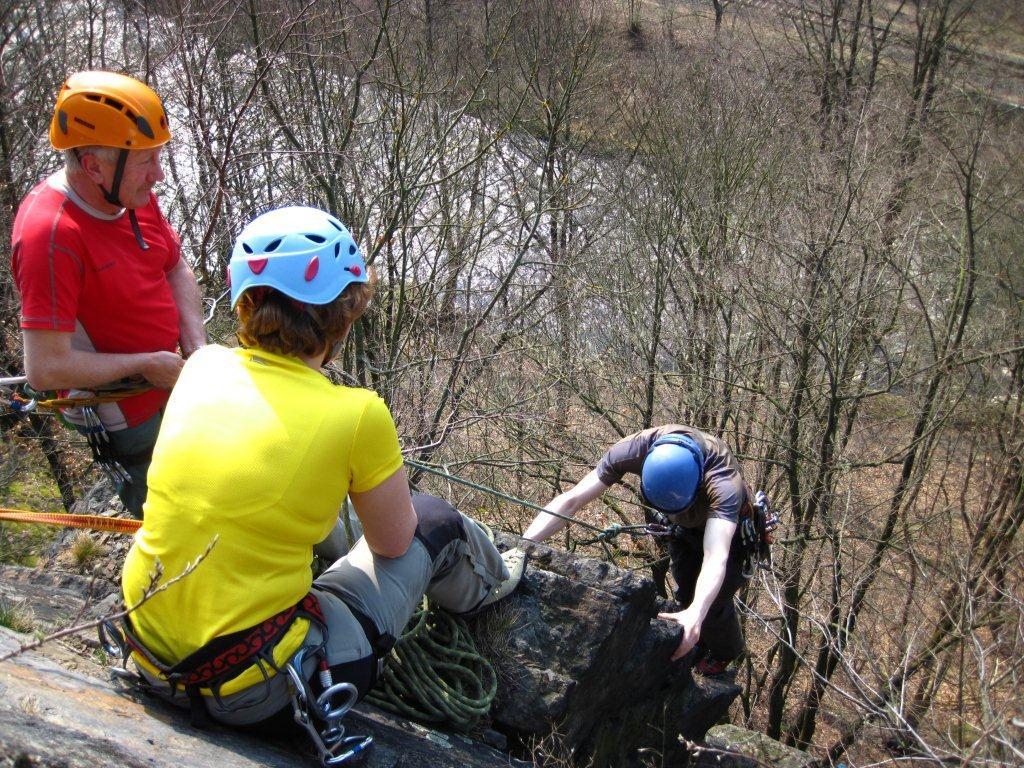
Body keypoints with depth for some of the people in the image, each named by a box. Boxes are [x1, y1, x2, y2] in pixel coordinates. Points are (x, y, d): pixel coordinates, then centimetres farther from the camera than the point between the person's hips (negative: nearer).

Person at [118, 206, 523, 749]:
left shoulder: (202, 366, -5)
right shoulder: (357, 415, -20)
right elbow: (393, 541, -1)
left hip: (148, 654, 6)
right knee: (432, 520, 12)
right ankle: (489, 584, 46)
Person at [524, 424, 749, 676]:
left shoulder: (723, 482, -47)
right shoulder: (635, 448, -40)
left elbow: (716, 557, -57)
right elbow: (571, 500, -41)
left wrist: (696, 613, -74)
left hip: (728, 526, -3)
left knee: (712, 602, 4)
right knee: (686, 592, 16)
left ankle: (725, 650, 39)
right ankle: (702, 641, 49)